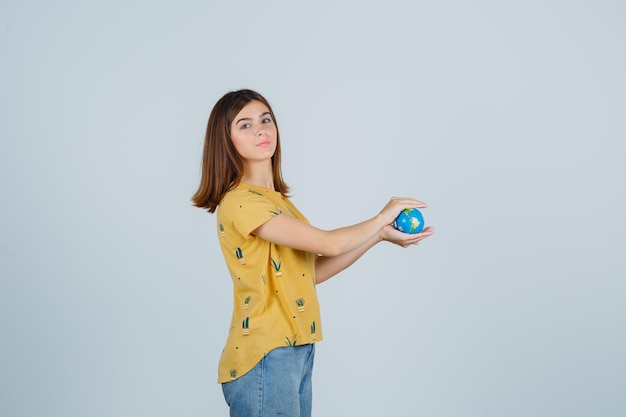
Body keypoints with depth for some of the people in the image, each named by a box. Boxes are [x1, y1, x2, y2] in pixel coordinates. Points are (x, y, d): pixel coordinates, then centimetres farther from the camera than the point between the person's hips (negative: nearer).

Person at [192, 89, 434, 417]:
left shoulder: (275, 199, 13)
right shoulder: (240, 202, -16)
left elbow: (313, 272, 10)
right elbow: (329, 244, -19)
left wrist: (381, 235, 7)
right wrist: (382, 217, -2)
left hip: (298, 351, 8)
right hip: (264, 358, -8)